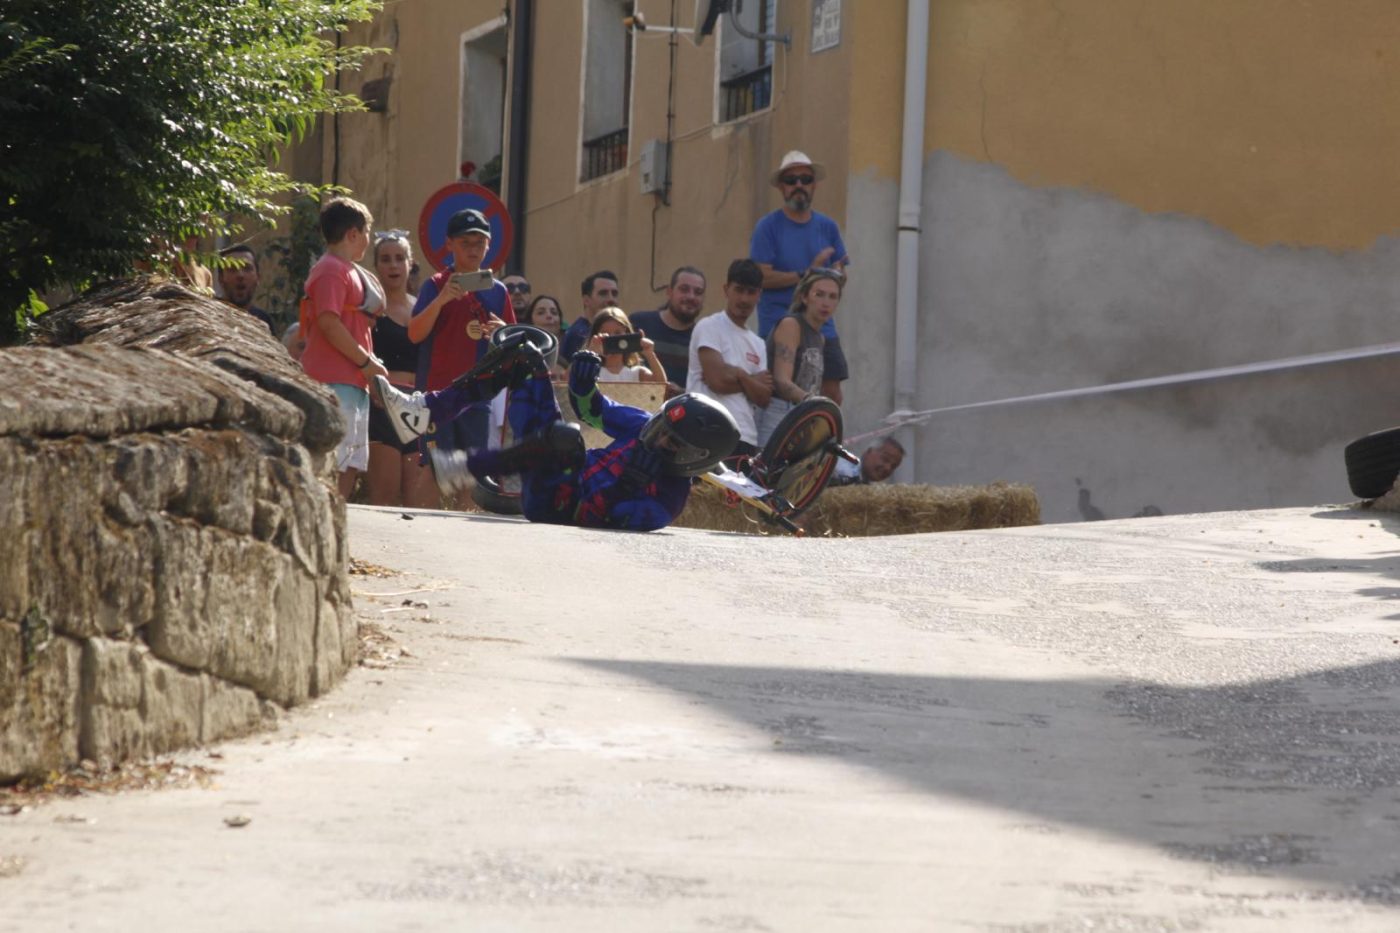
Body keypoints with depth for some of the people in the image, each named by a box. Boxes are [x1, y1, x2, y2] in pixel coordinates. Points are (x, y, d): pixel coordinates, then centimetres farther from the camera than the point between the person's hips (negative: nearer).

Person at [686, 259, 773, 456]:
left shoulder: (757, 344, 22)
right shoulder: (709, 327, 2)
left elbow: (763, 398, 10)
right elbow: (718, 380, -11)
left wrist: (738, 375, -5)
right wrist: (754, 380, 4)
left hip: (747, 439, 7)